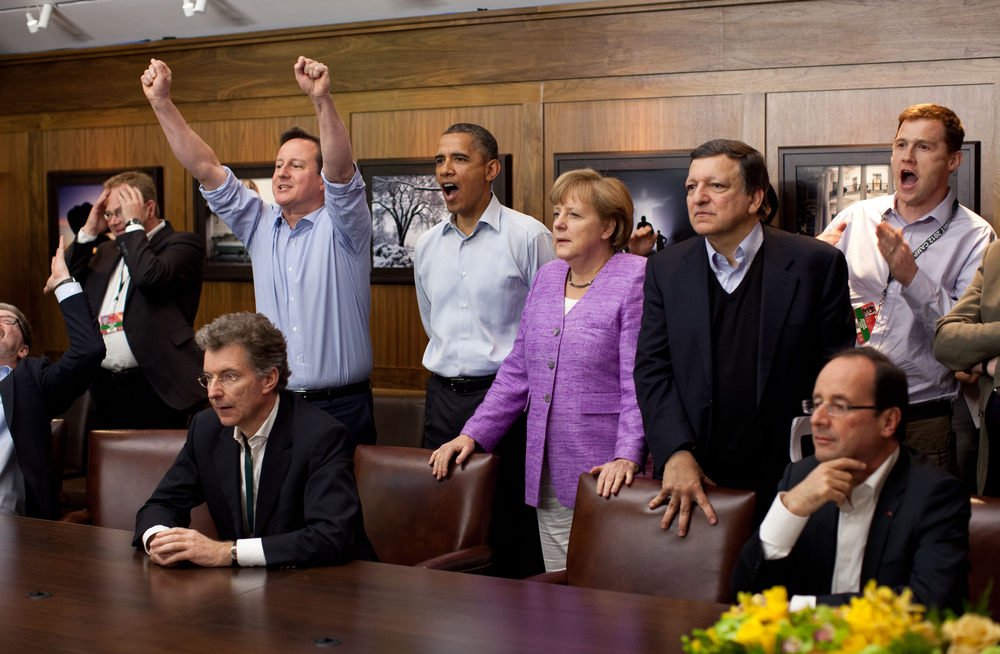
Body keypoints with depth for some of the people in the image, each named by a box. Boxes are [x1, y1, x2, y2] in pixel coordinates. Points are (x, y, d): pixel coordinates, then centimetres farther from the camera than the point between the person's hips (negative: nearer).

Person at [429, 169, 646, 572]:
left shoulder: (637, 280, -8)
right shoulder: (547, 278, 13)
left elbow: (640, 382, -15)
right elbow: (517, 372, 16)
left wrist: (627, 457, -25)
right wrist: (473, 434, 10)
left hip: (605, 478, -6)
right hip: (548, 476, 7)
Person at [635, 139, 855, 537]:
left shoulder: (815, 264, -2)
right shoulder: (666, 269, 7)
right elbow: (652, 369, 2)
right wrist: (676, 454, -11)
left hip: (784, 480, -2)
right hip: (690, 478, 2)